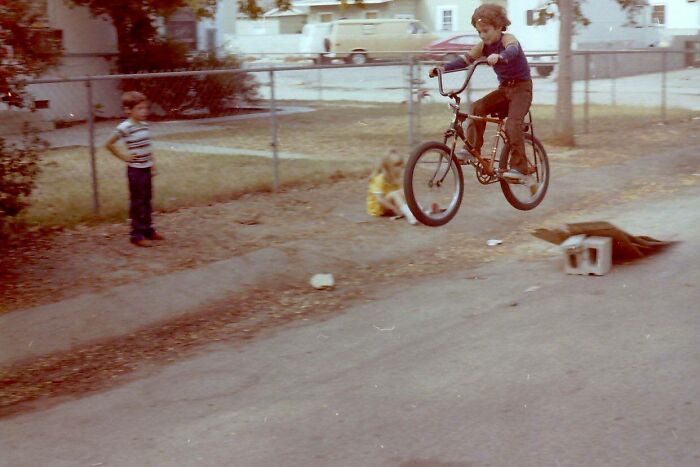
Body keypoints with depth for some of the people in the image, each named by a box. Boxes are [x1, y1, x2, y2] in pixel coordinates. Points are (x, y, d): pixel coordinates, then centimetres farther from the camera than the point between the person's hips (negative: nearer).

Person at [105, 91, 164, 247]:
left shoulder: (144, 125, 7)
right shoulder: (125, 127, -16)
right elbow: (108, 144, -13)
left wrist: (153, 164, 13)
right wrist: (123, 156, -11)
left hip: (147, 168, 7)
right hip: (135, 169, -7)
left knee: (147, 200, 15)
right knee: (137, 202, -1)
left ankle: (148, 230, 26)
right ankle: (137, 234, 5)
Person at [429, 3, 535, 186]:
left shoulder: (508, 39, -17)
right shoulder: (484, 46, 2)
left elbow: (512, 51, -40)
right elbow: (465, 60, -5)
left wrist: (499, 57, -63)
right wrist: (442, 68, -18)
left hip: (521, 87, -7)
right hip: (504, 88, 7)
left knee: (512, 124, -24)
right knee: (478, 107, -17)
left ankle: (520, 168, -22)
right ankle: (473, 149, -13)